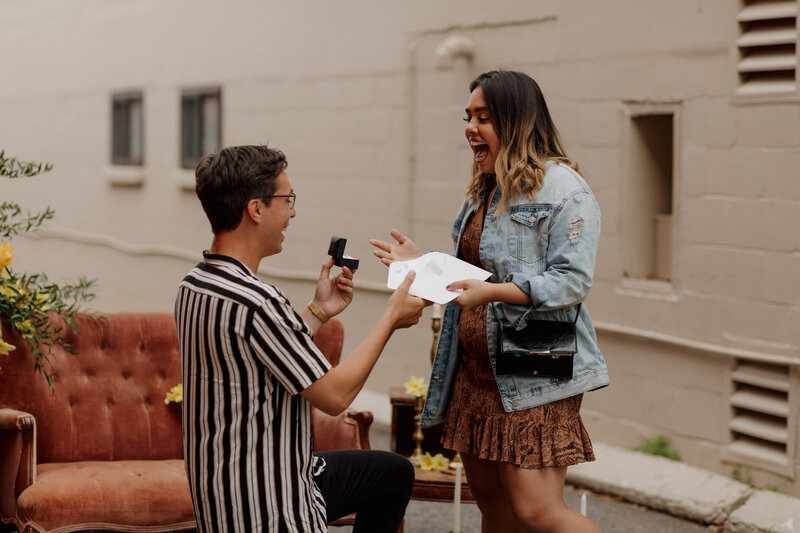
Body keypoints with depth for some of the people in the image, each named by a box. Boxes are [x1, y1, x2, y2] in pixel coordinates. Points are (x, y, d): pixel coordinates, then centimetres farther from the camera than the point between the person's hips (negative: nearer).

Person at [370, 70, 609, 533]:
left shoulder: (563, 188, -11)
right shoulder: (486, 192, 17)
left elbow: (572, 281, -20)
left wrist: (493, 291, -28)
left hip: (533, 375, -9)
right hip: (476, 371, 9)